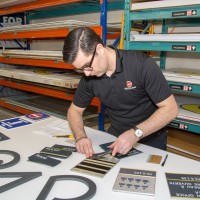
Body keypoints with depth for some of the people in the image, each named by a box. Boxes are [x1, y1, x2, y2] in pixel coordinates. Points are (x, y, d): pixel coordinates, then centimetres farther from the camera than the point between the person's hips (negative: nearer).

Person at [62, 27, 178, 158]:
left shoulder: (142, 64, -21)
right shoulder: (89, 77, -7)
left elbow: (170, 109, -19)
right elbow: (75, 110, 5)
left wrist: (136, 133, -31)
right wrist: (80, 136, -14)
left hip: (150, 141, -3)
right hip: (115, 137, 4)